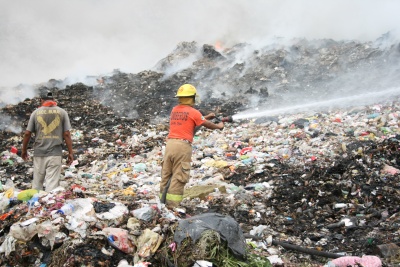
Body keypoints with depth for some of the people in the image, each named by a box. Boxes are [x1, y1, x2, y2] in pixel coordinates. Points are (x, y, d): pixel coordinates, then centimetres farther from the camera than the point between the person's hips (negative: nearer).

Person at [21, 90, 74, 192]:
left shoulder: (36, 112, 4)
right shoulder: (62, 112, 2)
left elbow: (27, 133, 4)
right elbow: (66, 134, -3)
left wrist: (24, 150, 17)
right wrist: (70, 152, 2)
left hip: (39, 153, 1)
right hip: (55, 153, -1)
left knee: (37, 183, 13)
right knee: (52, 183, -2)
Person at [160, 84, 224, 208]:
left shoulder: (174, 110, 16)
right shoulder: (193, 112, -3)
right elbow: (207, 124, 9)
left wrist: (206, 117, 38)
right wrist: (219, 126, 29)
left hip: (170, 144, 6)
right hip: (183, 146, -6)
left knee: (166, 175, 11)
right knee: (178, 177, -4)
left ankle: (163, 202, 13)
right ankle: (172, 205, -5)